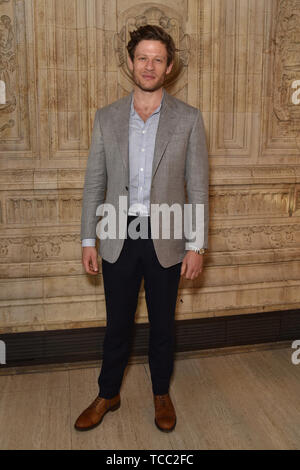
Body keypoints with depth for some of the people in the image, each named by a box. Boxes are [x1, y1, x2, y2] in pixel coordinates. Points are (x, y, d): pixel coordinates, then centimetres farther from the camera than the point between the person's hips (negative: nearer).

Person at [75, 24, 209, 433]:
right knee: (117, 323, 14)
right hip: (119, 237, 1)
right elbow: (94, 182, 4)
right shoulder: (107, 118, 3)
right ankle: (108, 395, 36)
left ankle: (161, 393, 37)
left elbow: (197, 187, -3)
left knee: (162, 323, 14)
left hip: (165, 238, -1)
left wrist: (197, 245, -6)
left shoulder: (188, 119, -2)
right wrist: (88, 239, 2)